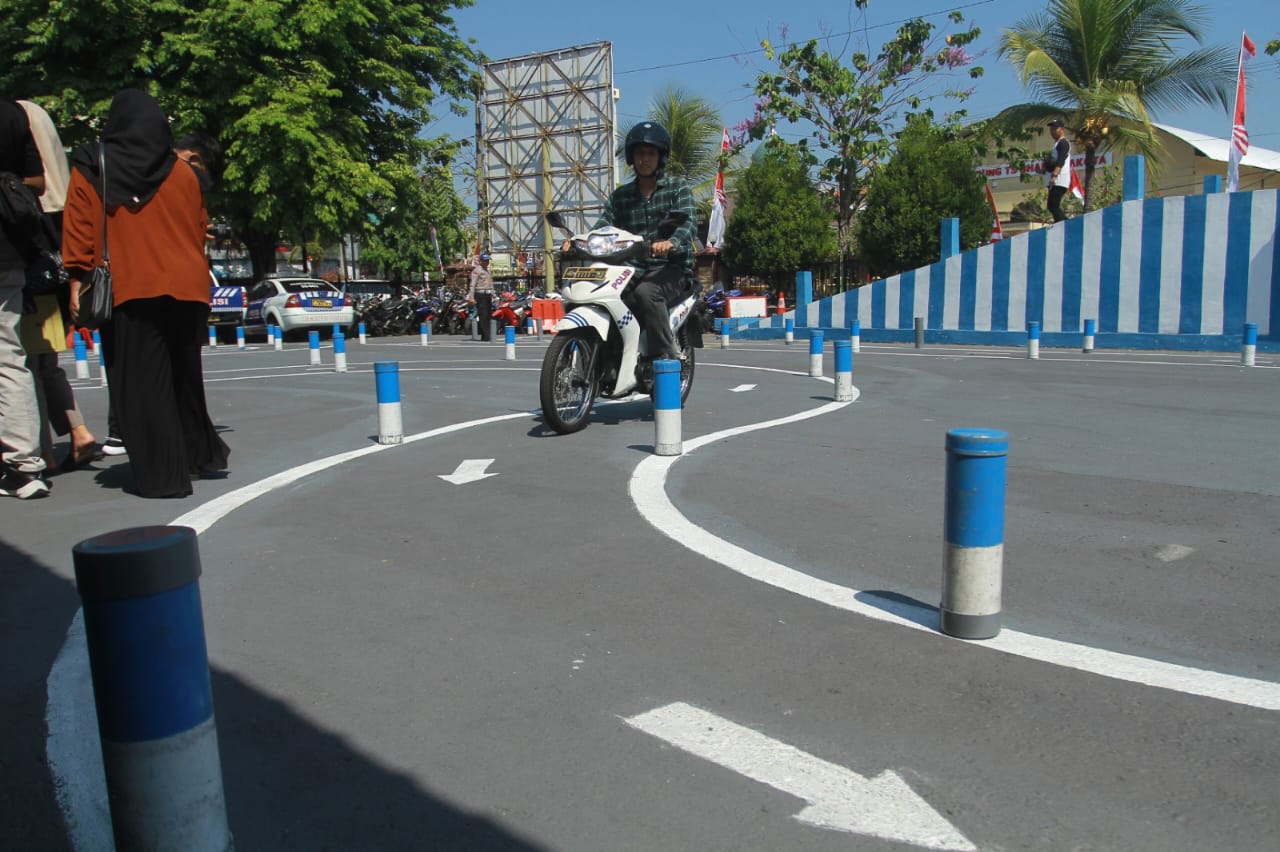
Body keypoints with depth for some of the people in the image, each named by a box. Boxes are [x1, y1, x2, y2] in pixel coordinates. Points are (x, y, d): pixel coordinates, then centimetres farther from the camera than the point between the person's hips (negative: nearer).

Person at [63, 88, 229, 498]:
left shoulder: (90, 170, 2)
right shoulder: (183, 174, 9)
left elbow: (79, 229, -3)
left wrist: (77, 281, 0)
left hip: (127, 291, -3)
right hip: (186, 289, 3)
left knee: (141, 385, 0)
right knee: (184, 376, 18)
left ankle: (163, 475, -3)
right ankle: (201, 454, 25)